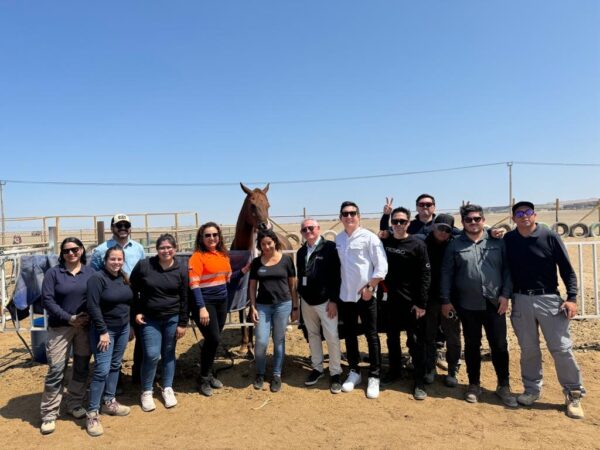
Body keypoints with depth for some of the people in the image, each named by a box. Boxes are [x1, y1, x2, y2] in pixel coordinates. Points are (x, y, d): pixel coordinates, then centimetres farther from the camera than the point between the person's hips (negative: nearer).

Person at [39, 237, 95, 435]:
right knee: (56, 371, -3)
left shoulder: (90, 272, 6)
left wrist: (90, 316, -12)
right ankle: (49, 414, 10)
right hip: (60, 327, -2)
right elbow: (47, 300, -7)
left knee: (82, 368, 10)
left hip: (86, 327, 2)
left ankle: (75, 404, 27)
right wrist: (69, 318, -14)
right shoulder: (53, 273, 0)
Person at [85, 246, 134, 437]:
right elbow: (93, 307, -19)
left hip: (123, 329, 7)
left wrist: (130, 326, 14)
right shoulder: (97, 278, -15)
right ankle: (92, 413, 2)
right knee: (102, 370, -8)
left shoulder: (124, 278, 6)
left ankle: (109, 402, 29)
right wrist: (103, 331, -20)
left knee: (115, 366, 15)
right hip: (104, 330, -7)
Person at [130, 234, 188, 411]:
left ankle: (167, 388, 28)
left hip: (172, 318, 1)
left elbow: (184, 298, -1)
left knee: (169, 353, 10)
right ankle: (146, 392, 14)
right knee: (152, 355, -7)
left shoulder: (181, 270, -4)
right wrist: (136, 312, -3)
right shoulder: (143, 265, -8)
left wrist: (182, 323, -2)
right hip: (149, 319, -1)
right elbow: (132, 289, 3)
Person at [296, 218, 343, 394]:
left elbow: (336, 275, -12)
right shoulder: (301, 252, 11)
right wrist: (299, 297, 13)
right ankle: (317, 368, 27)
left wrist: (333, 300, -15)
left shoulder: (330, 247, -9)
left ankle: (335, 373, 11)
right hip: (306, 301, 6)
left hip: (325, 300, -6)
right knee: (312, 335, 14)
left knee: (332, 336, -3)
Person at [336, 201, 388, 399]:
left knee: (371, 336, 5)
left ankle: (374, 377, 17)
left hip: (365, 295, -4)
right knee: (350, 335, 14)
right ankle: (354, 372, 29)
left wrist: (370, 288, -14)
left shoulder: (369, 237, -8)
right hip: (345, 295, 5)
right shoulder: (338, 239, 5)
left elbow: (381, 266, -11)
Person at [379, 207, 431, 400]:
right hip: (390, 300, 4)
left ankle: (419, 381, 14)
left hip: (411, 302, -3)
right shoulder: (383, 243, 3)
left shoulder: (417, 244, -7)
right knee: (392, 338, 15)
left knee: (416, 341, 3)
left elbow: (425, 275, -8)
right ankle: (394, 371, 33)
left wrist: (421, 303, -12)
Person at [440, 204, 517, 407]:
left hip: (494, 303, 1)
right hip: (468, 305, 0)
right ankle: (474, 384, 25)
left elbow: (507, 269, 4)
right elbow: (446, 274, 2)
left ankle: (503, 386, 23)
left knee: (499, 346, 6)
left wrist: (505, 294, -4)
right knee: (472, 346, 11)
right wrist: (445, 300, 0)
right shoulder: (455, 245, 1)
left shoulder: (497, 242, 4)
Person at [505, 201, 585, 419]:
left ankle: (574, 394, 19)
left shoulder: (549, 237, -5)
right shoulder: (508, 240, 1)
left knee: (562, 349, 2)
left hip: (549, 299, -2)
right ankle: (532, 389, 28)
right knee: (528, 349, 12)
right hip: (521, 301, 2)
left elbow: (567, 269, -2)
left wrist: (572, 298, -8)